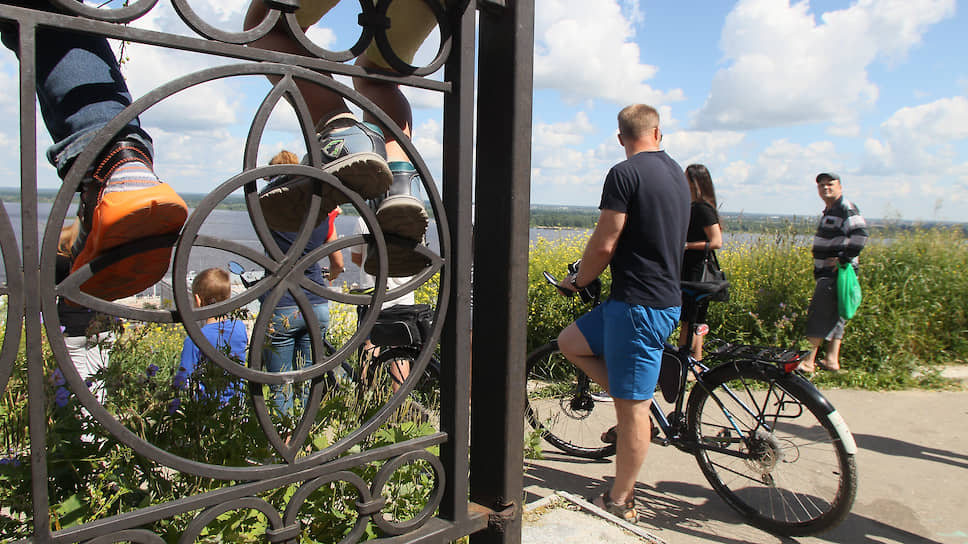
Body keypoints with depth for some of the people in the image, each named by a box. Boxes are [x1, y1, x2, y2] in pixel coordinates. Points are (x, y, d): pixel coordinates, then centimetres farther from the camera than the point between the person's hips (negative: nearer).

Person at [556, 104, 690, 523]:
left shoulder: (625, 173, -14)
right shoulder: (676, 173, 13)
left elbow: (604, 244, -17)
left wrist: (578, 280, 4)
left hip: (639, 304, -9)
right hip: (665, 296, 9)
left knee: (632, 407, 1)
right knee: (569, 342, 18)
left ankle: (620, 504, 14)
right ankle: (636, 411, 19)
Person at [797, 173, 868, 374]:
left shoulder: (846, 209, -12)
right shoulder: (829, 210, 19)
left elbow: (860, 234, -26)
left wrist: (844, 259, -23)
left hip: (837, 272, -10)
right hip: (827, 273, 10)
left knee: (820, 313, -10)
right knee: (833, 316, 10)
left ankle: (809, 361, -9)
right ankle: (832, 359, 15)